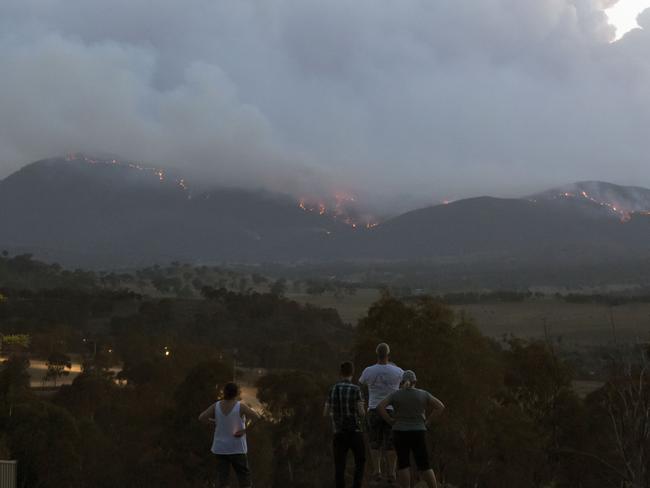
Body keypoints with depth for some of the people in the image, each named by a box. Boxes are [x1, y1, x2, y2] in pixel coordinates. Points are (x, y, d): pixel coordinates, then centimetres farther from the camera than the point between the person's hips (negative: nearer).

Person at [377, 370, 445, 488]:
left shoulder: (395, 395, 0)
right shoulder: (423, 394, 1)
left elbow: (380, 407, -11)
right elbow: (440, 406, -4)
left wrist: (390, 421, -2)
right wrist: (428, 420, 2)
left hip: (400, 434, 0)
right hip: (418, 434, 0)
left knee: (403, 464, 8)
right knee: (424, 466, 5)